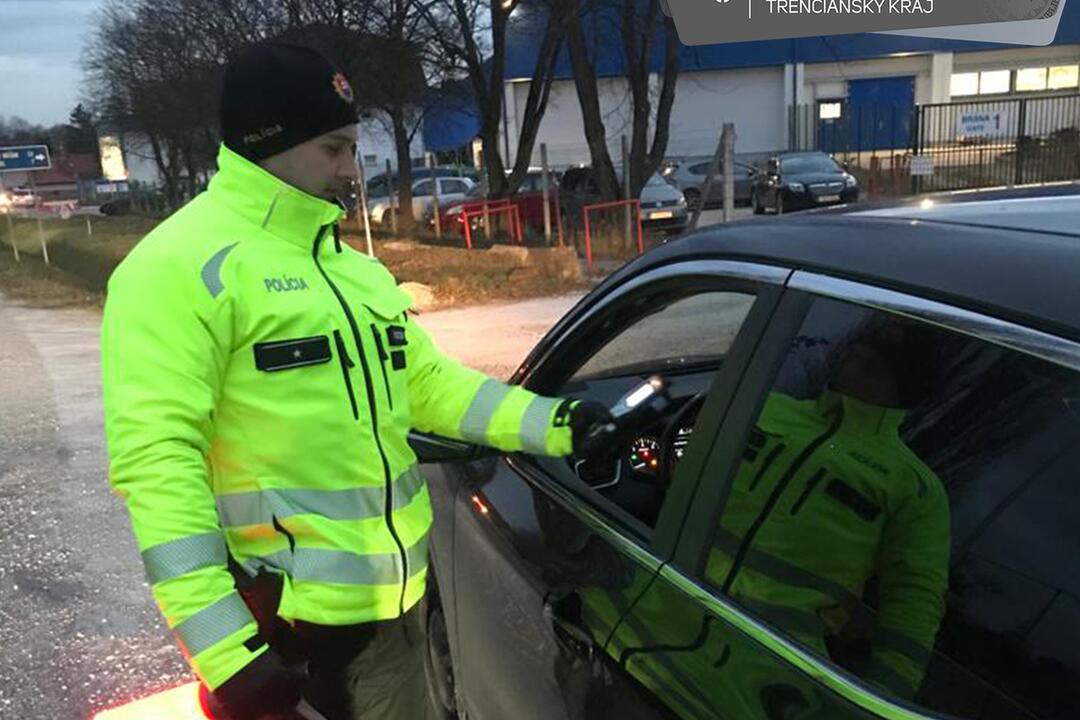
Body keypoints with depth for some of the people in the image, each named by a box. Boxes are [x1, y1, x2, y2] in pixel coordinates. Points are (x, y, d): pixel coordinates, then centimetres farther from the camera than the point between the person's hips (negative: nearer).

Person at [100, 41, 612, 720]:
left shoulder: (354, 266, 12)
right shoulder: (183, 268, -14)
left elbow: (427, 382, 12)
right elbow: (155, 457, -20)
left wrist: (558, 424, 2)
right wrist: (224, 646, -25)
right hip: (279, 623, -7)